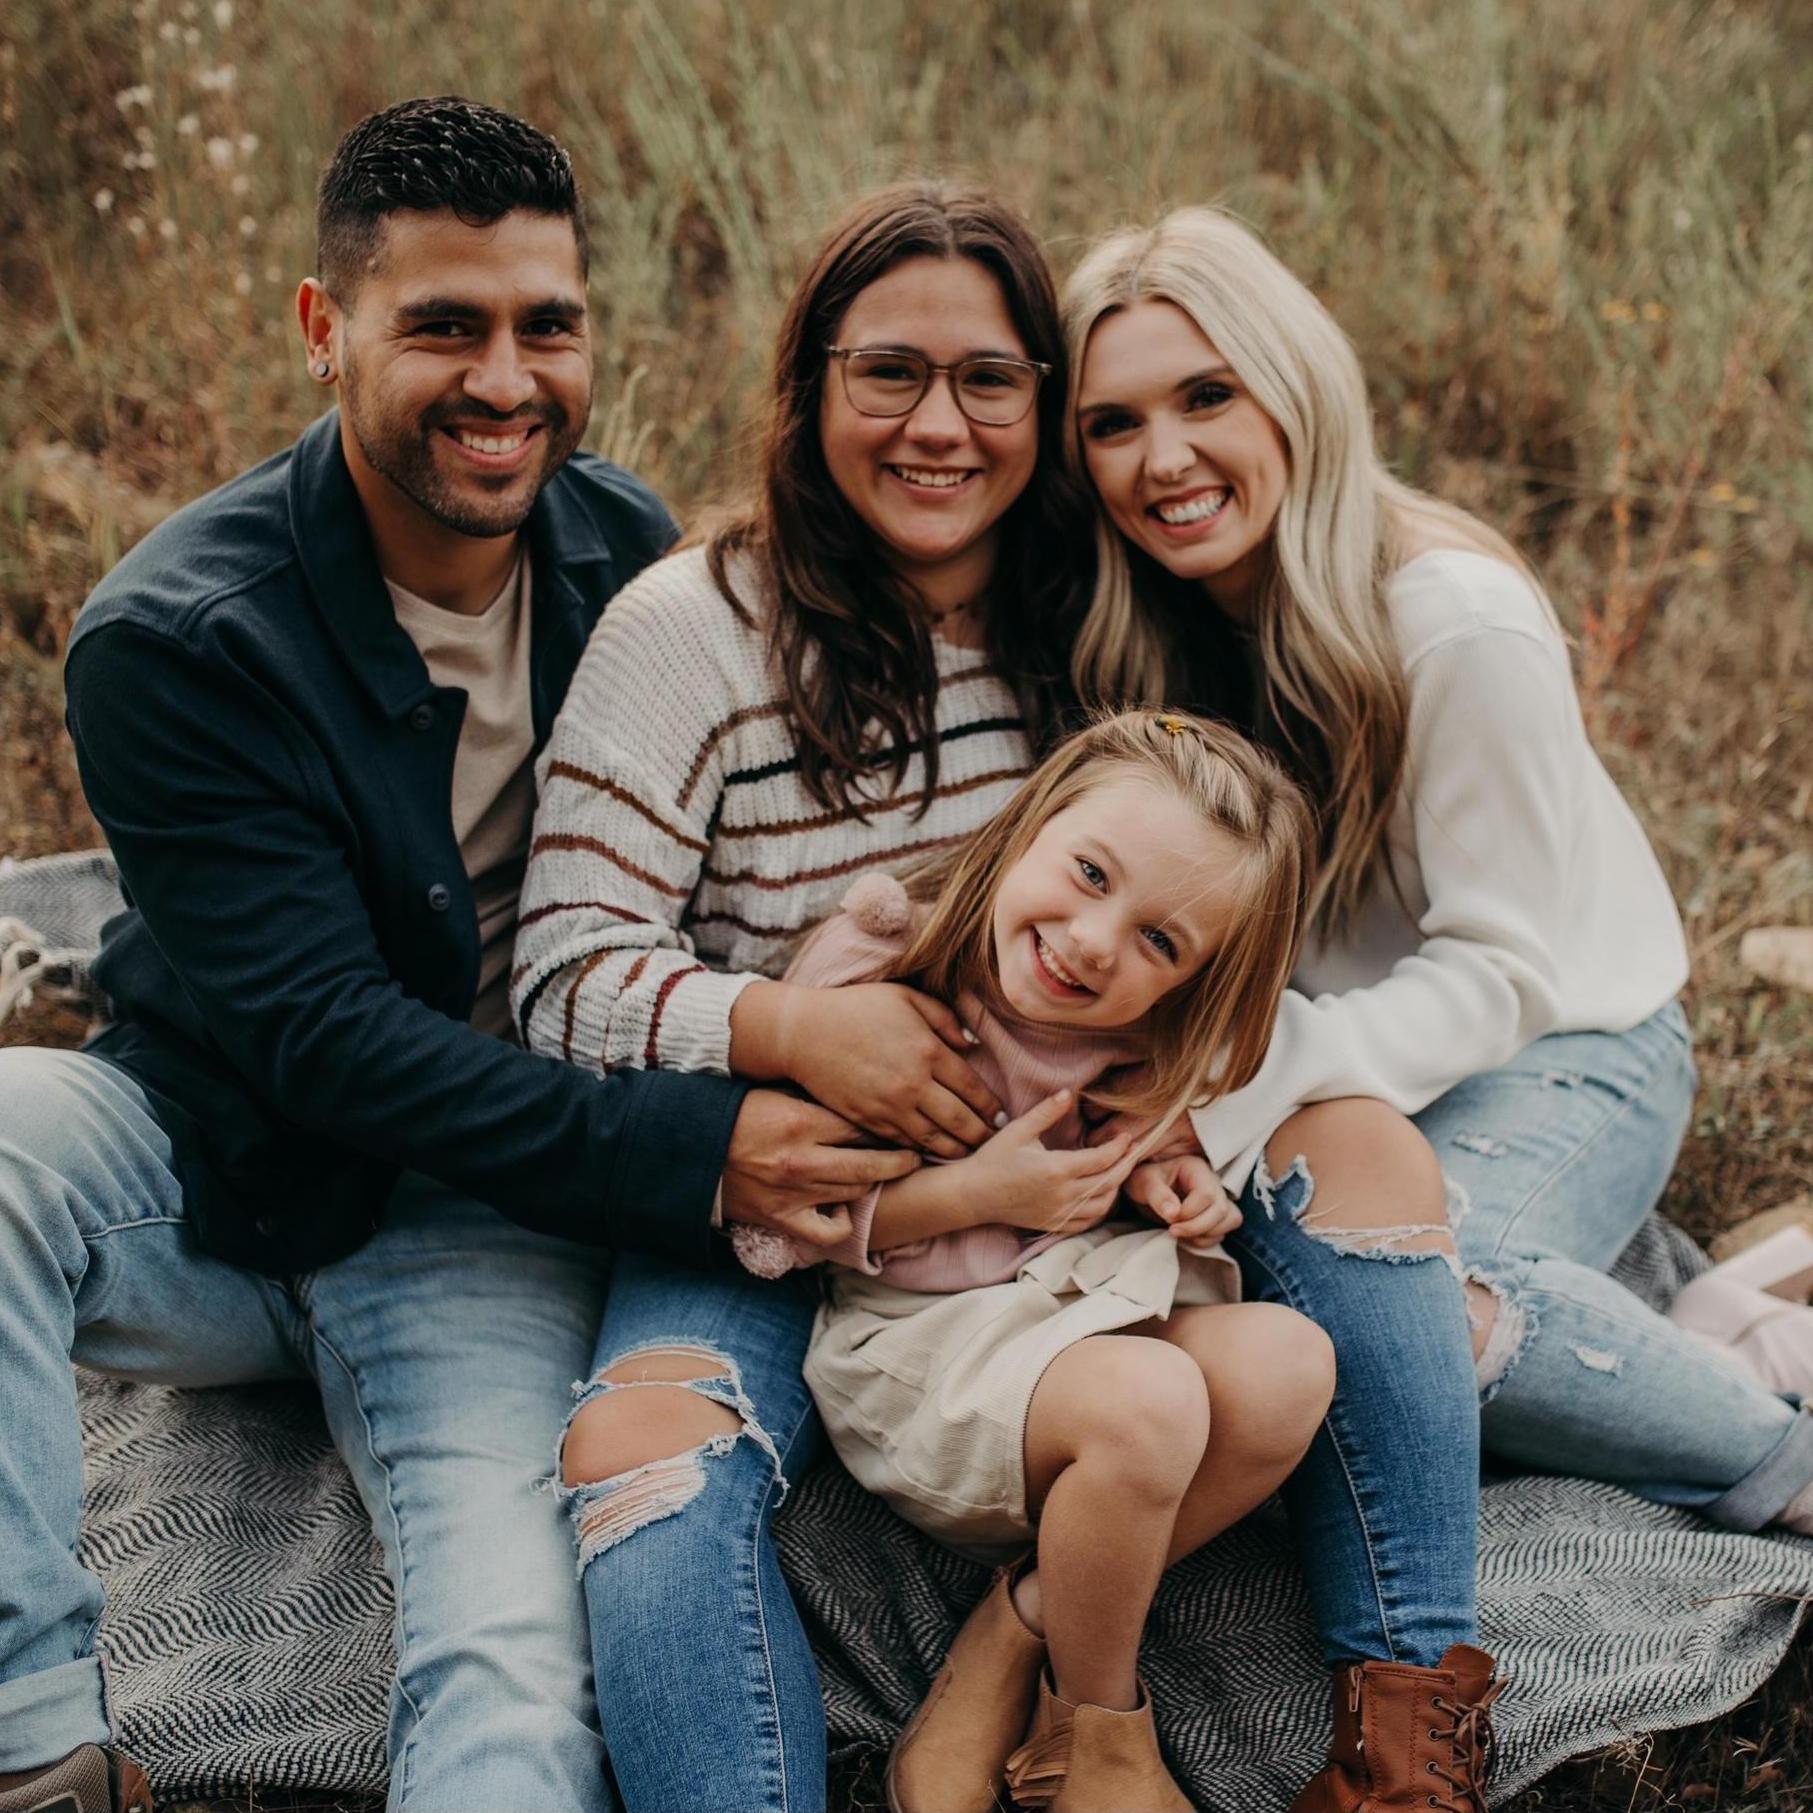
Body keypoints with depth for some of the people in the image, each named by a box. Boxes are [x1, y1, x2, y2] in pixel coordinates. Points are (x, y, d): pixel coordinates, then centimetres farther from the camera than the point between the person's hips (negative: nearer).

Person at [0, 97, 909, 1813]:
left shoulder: (626, 547, -1)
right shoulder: (174, 638, -17)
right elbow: (321, 1038, -21)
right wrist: (686, 1149, -28)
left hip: (483, 1220, 2)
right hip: (224, 1161, -1)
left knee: (521, 1666, -26)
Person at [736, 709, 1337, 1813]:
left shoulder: (1144, 1037, 1)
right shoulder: (870, 969, -14)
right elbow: (769, 1225, -10)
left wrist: (1164, 1176, -1)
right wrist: (975, 1193, -17)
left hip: (1094, 1300, 6)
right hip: (916, 1338, -5)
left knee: (1287, 1365, -24)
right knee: (1151, 1401, -33)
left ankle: (1011, 1651, -12)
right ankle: (1098, 1724, -6)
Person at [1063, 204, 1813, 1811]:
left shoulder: (1460, 626, -22)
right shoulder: (1151, 631, -6)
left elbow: (1498, 971, -20)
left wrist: (1269, 1078, -35)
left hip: (1567, 1048, -4)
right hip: (1341, 1044, 4)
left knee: (1345, 1235, -34)